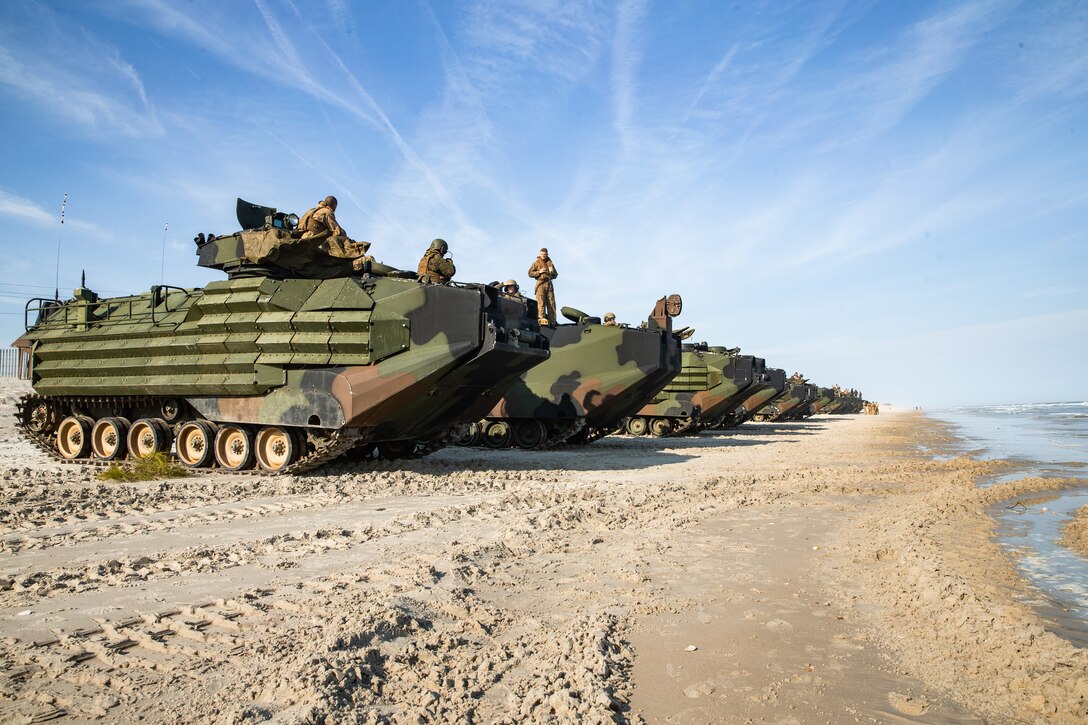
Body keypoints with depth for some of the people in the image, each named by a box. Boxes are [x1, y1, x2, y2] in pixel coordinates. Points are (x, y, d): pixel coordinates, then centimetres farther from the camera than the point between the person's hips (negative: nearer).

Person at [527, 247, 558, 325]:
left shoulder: (550, 263, 20)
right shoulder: (537, 262, 8)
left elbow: (555, 275, 26)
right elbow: (530, 273, 2)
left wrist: (552, 272, 4)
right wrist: (539, 272, -10)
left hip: (549, 283, 4)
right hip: (541, 283, -4)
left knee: (551, 302, -1)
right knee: (541, 302, -14)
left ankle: (552, 320, 0)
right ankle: (542, 318, -20)